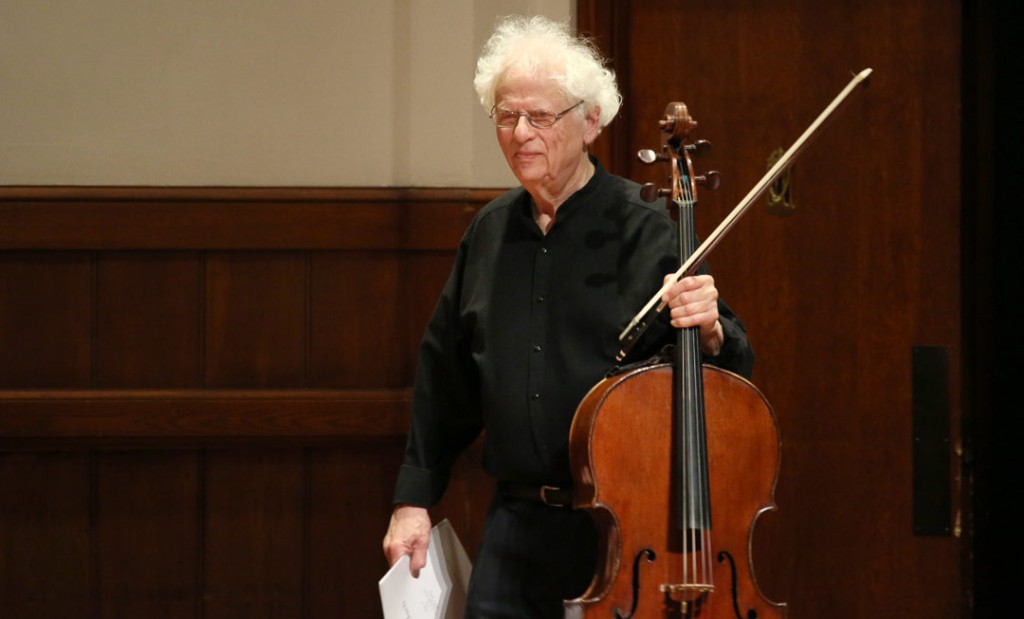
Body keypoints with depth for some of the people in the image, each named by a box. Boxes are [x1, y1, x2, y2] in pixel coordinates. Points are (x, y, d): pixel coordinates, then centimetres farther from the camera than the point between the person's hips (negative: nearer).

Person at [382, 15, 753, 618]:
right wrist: (414, 498, 14)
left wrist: (710, 332, -28)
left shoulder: (644, 231, -6)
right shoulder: (490, 233, 9)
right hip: (518, 525, 4)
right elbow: (445, 380, 17)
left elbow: (733, 369, -6)